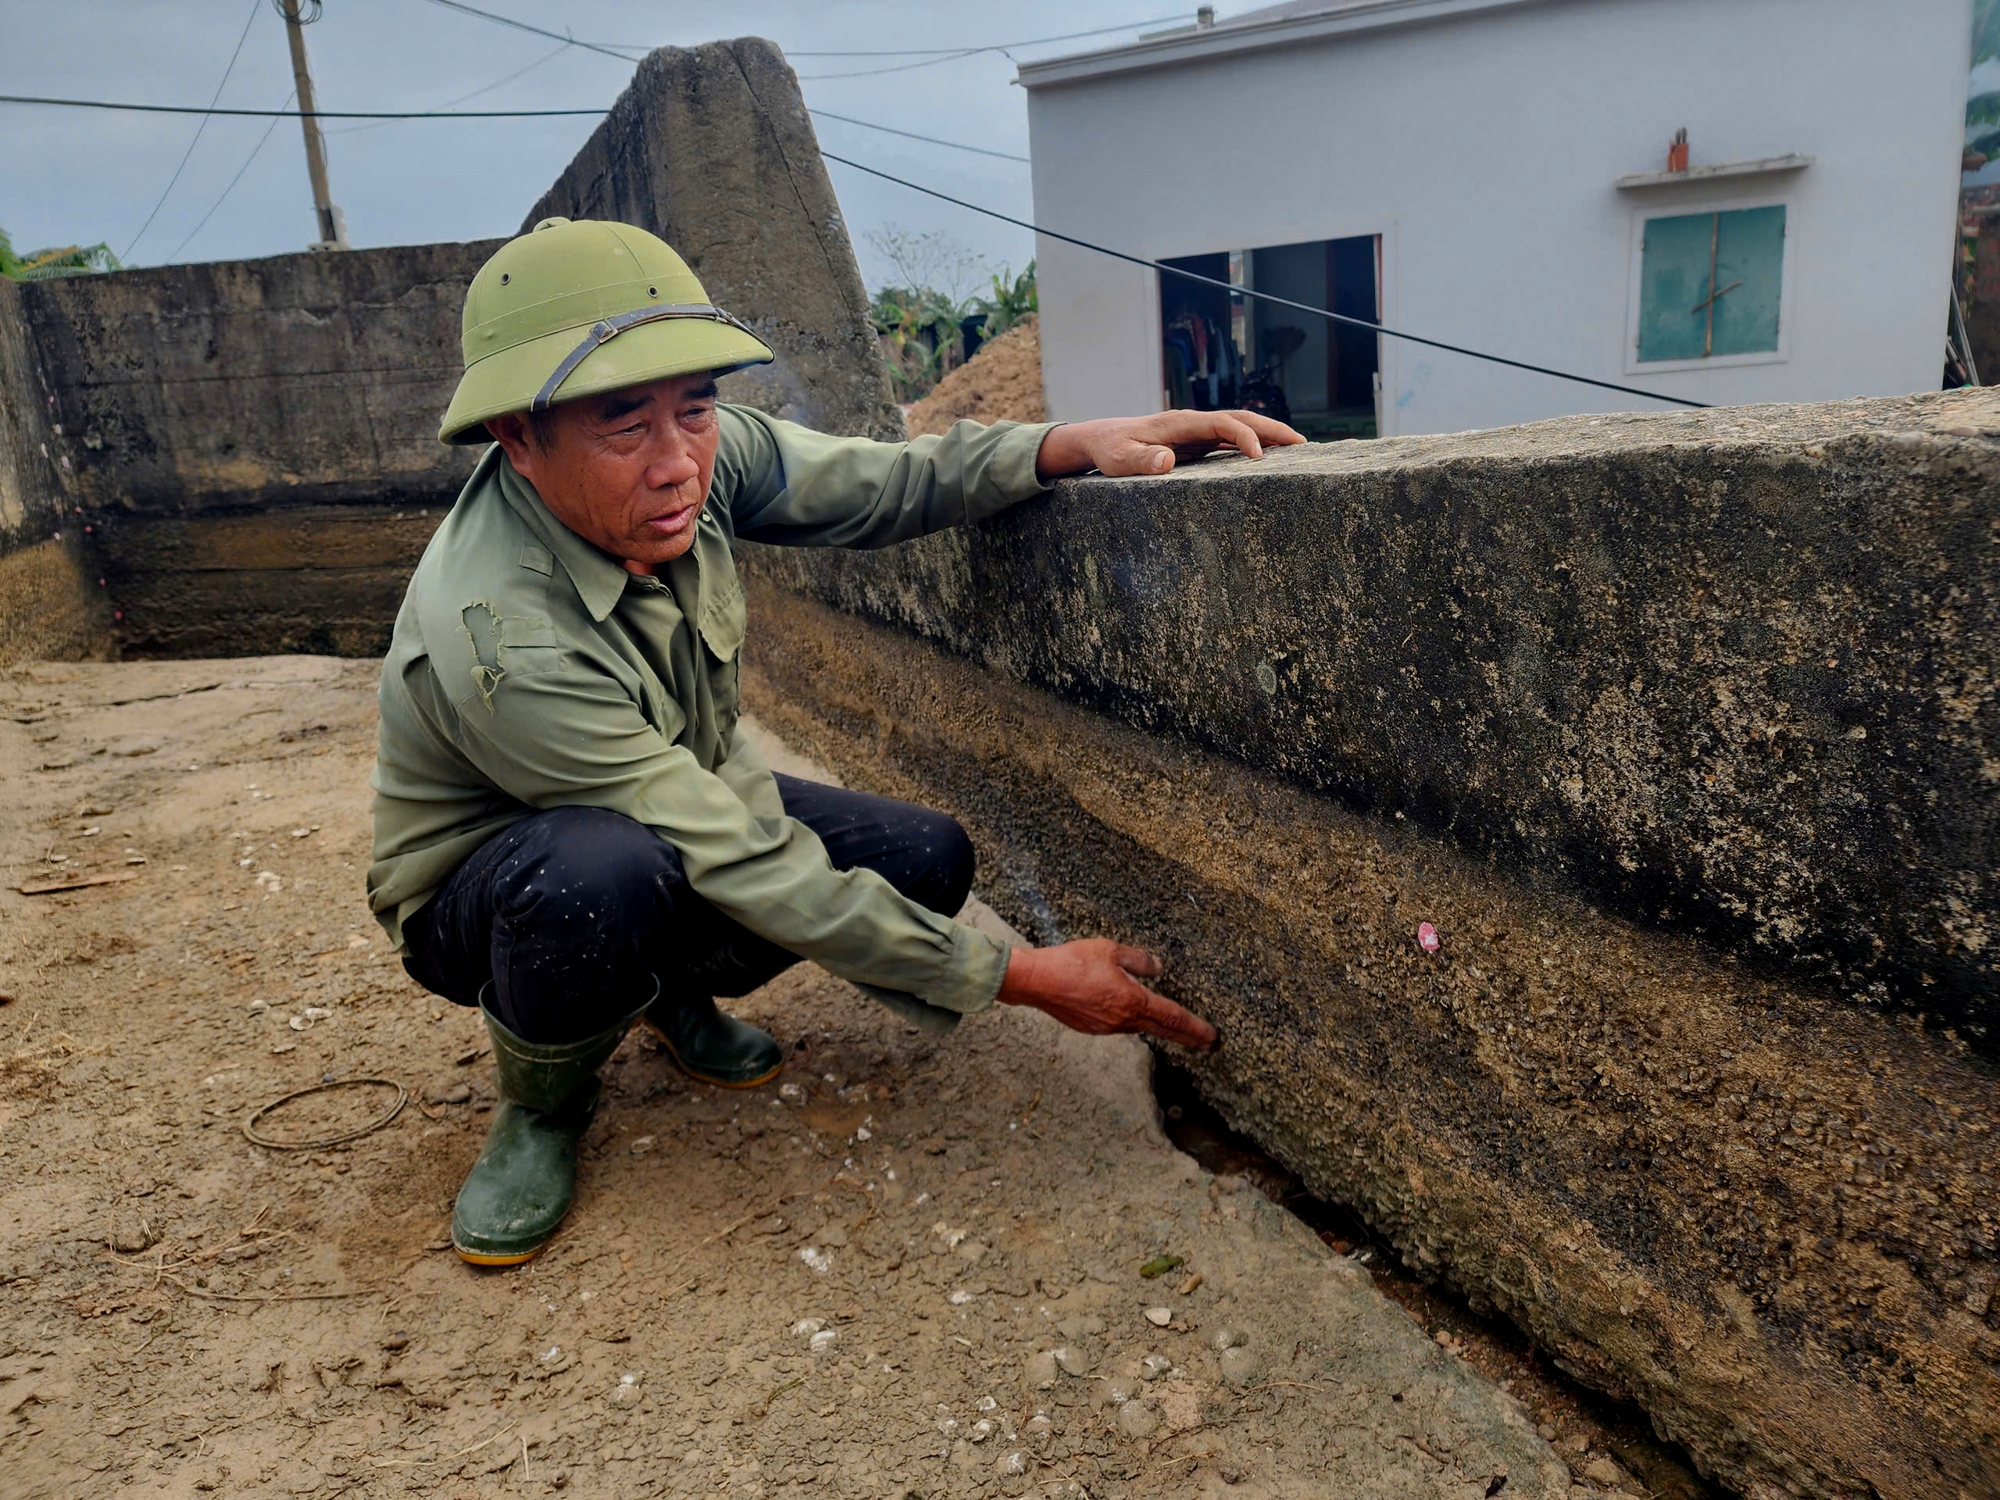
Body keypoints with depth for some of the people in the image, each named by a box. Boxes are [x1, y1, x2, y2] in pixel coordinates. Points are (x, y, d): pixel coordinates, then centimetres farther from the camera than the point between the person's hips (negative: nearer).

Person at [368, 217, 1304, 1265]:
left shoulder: (697, 451, -20)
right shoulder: (502, 639, -38)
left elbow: (879, 488, -6)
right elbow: (749, 868, -36)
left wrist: (1076, 442, -23)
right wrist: (1022, 977, -32)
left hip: (684, 810, 6)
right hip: (483, 894, -6)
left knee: (926, 858, -12)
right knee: (601, 870, -41)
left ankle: (675, 993, 13)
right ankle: (542, 1104, -6)